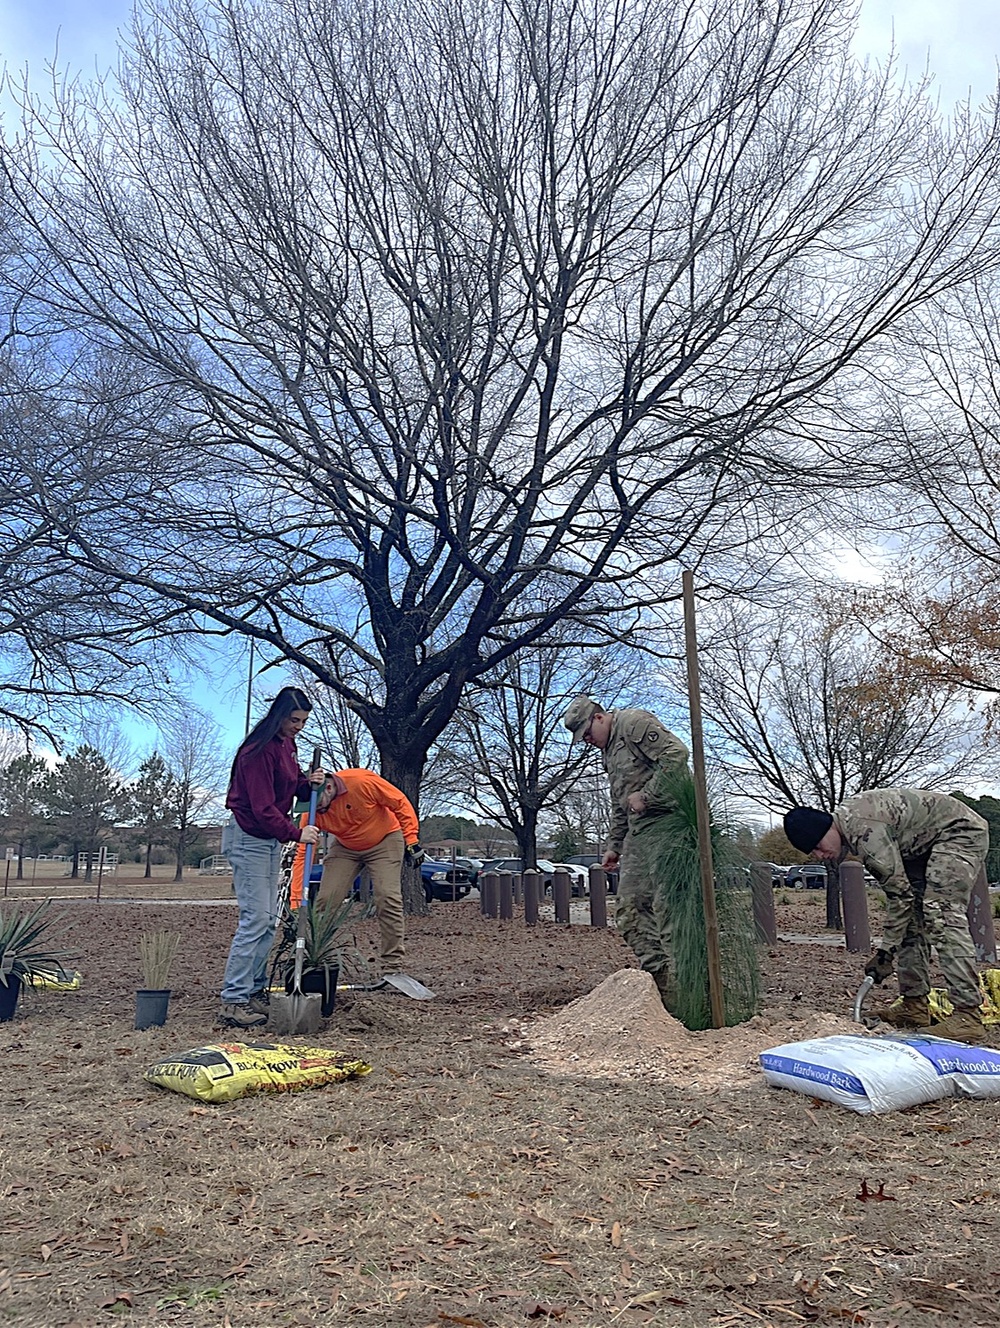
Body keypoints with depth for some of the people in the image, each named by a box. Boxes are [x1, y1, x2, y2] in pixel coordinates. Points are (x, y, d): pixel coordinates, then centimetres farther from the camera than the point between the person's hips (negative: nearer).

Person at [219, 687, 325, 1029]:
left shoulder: (286, 745, 10)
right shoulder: (259, 750, -20)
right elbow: (263, 808, -23)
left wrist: (309, 782, -1)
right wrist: (296, 833, -25)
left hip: (271, 839, 10)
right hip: (248, 838, -10)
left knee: (269, 920, 11)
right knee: (254, 919, -12)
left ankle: (254, 992, 18)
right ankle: (233, 1002, -6)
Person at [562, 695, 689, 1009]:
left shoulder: (635, 723, -4)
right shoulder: (609, 751, 25)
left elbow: (676, 753, -17)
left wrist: (646, 796, -15)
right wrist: (614, 846, 24)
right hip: (638, 831, 10)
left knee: (666, 906, -11)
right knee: (630, 908, 5)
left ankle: (677, 988, -7)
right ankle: (657, 975, 8)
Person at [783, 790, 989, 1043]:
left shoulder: (863, 829, -31)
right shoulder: (846, 823, -2)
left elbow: (900, 892, -26)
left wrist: (886, 951, -20)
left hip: (961, 832, -10)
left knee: (943, 917, -21)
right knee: (910, 918, 5)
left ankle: (968, 1016, -21)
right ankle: (915, 1006, 10)